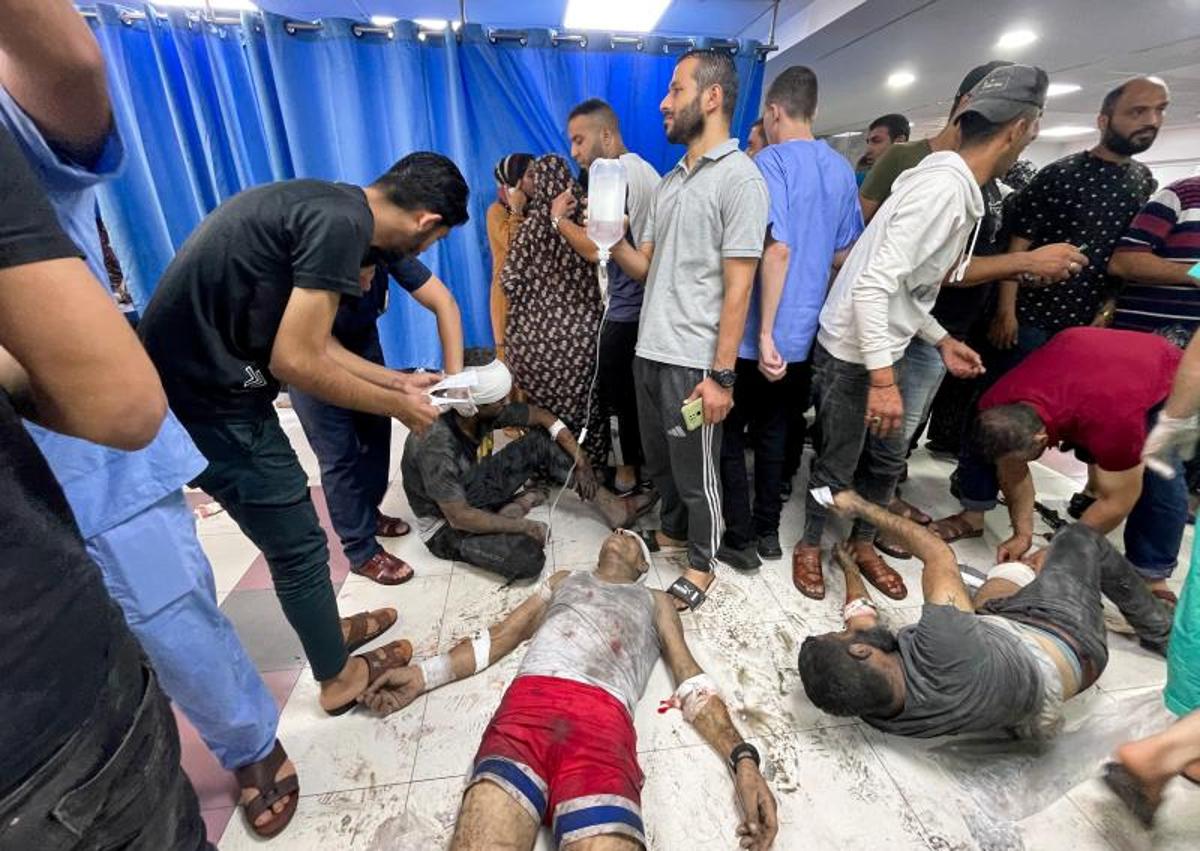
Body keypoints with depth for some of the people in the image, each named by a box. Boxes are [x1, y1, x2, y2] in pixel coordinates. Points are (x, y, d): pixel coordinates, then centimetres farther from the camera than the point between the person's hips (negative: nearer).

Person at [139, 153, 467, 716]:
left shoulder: (330, 205, 10)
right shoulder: (342, 223, -20)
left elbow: (313, 342, 14)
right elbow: (295, 361, -23)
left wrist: (397, 380, 18)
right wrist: (397, 406, -10)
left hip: (197, 377, 10)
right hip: (207, 396, -9)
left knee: (290, 531, 22)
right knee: (298, 543, 6)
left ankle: (330, 628, 43)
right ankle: (340, 676, 28)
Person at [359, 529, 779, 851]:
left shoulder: (656, 602, 30)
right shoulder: (564, 580, 34)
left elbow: (692, 683, 19)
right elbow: (499, 636, 29)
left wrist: (742, 757, 4)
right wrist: (424, 673, 19)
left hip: (603, 721, -1)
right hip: (527, 705, 2)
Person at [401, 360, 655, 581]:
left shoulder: (483, 411, -15)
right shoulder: (436, 446, -35)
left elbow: (541, 416, -4)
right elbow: (459, 517, -31)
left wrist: (580, 461, -9)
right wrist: (523, 526, -22)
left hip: (472, 487, 7)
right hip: (447, 525, -7)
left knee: (541, 441, -6)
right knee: (528, 558, -31)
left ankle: (612, 507, -3)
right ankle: (512, 511, 1)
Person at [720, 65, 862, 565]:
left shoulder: (771, 162, -11)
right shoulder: (841, 169, 11)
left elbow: (777, 249, -22)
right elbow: (843, 255, 16)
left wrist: (764, 334, -23)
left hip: (757, 335, -7)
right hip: (804, 332, 7)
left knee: (730, 435, 6)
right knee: (773, 434, 17)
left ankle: (740, 539, 14)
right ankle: (768, 531, 28)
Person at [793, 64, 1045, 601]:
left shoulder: (956, 186, 10)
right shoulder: (942, 186, -21)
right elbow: (872, 285, -29)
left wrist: (941, 340, 15)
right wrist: (882, 379, -30)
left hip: (888, 347, 10)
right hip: (853, 353, -10)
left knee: (888, 459, 18)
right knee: (837, 463, 6)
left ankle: (863, 545, 38)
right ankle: (809, 547, 29)